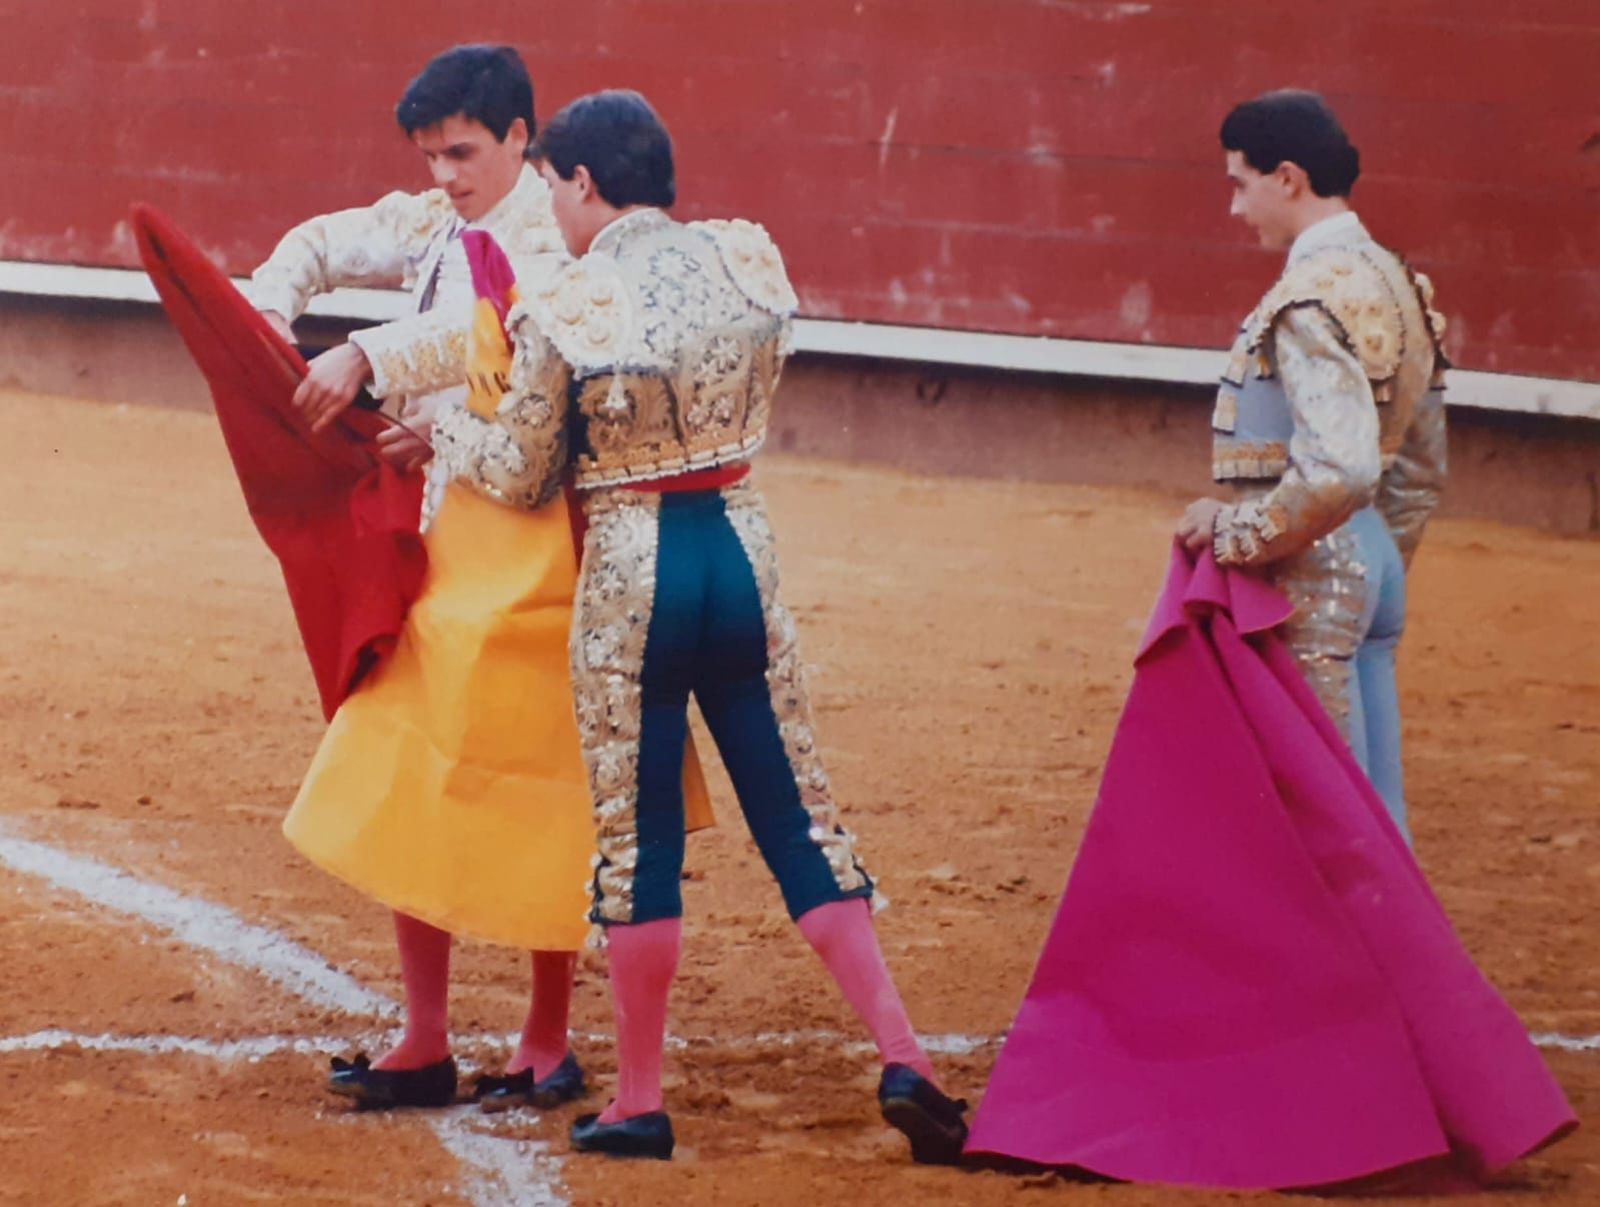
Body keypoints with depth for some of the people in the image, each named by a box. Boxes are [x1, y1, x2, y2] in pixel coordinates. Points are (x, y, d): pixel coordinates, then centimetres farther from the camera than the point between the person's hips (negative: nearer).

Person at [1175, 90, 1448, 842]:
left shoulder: (1314, 298, -18)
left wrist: (1236, 534, -17)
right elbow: (1421, 473, 19)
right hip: (1376, 564, 10)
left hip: (1310, 578, -10)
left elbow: (1338, 469, -29)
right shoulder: (1395, 284, 13)